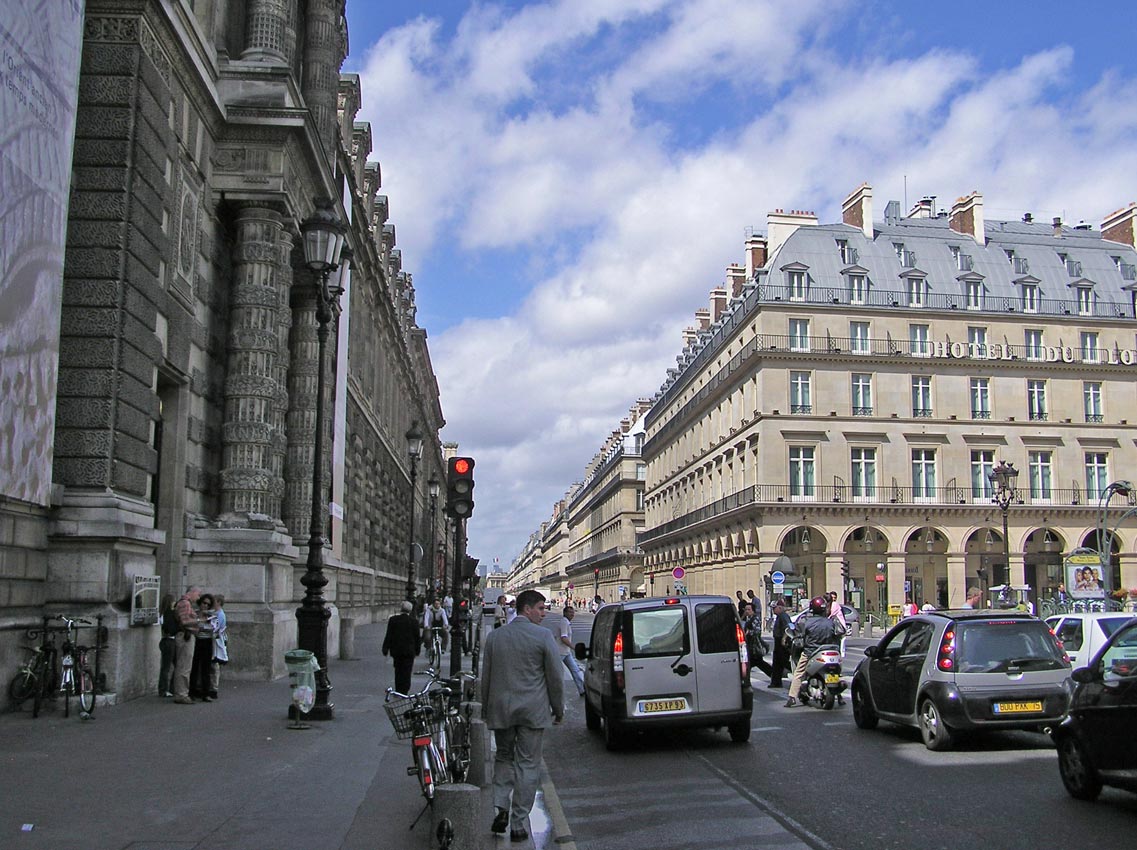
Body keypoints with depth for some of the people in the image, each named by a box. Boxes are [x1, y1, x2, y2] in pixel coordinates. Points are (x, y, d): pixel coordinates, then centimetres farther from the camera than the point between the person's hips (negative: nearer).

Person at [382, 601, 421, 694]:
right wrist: (417, 650, 11)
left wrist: (385, 649, 4)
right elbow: (417, 638, -1)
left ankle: (398, 690, 19)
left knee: (398, 671, 15)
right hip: (409, 650, -2)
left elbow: (389, 636, -1)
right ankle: (404, 690, -2)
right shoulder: (413, 621, -6)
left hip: (396, 650, 2)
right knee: (406, 671, 2)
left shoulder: (393, 619, -3)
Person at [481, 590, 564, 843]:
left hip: (500, 710, 3)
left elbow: (486, 677, 9)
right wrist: (558, 708, 7)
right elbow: (555, 677, -5)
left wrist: (486, 709, 19)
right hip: (533, 711, -3)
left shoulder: (494, 636, 3)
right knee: (527, 764, 5)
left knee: (503, 757, 20)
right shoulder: (543, 636, -9)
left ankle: (501, 807, 2)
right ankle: (518, 824, 8)